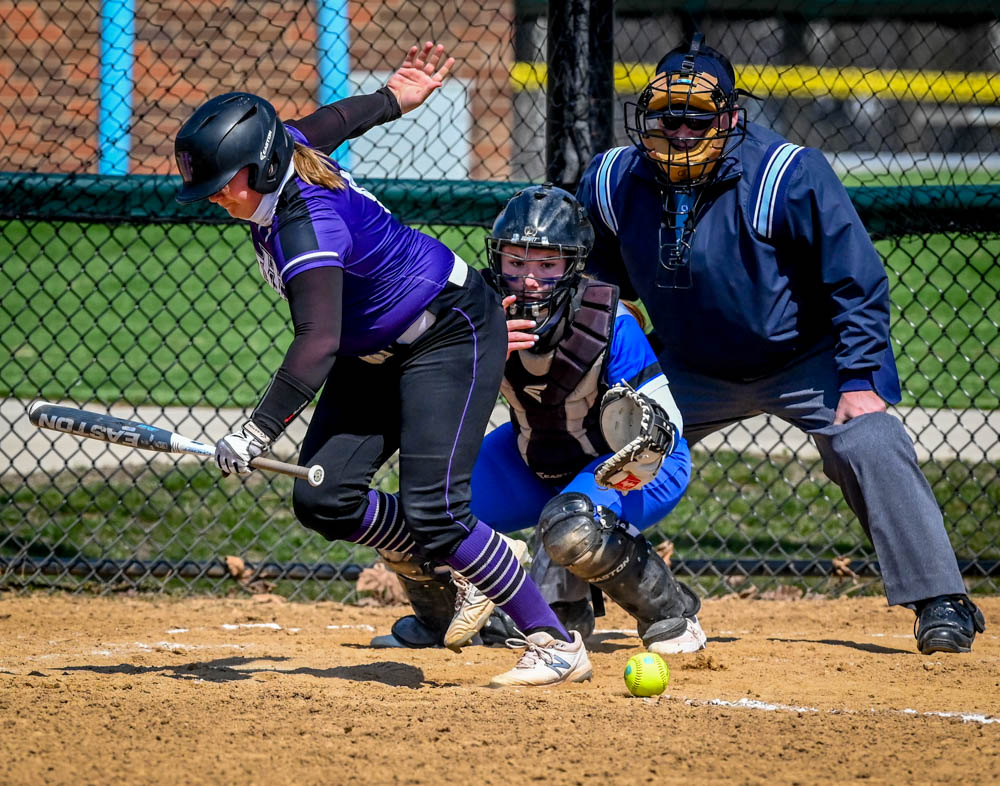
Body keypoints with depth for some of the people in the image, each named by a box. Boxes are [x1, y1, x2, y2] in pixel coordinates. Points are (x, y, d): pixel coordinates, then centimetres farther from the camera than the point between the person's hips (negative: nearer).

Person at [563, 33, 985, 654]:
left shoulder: (789, 176, -26)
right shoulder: (612, 184, -13)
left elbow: (859, 281, -19)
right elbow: (595, 284, 8)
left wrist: (859, 377, -22)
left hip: (805, 361, -4)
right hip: (692, 367, 4)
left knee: (873, 448, -24)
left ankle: (942, 604, -18)